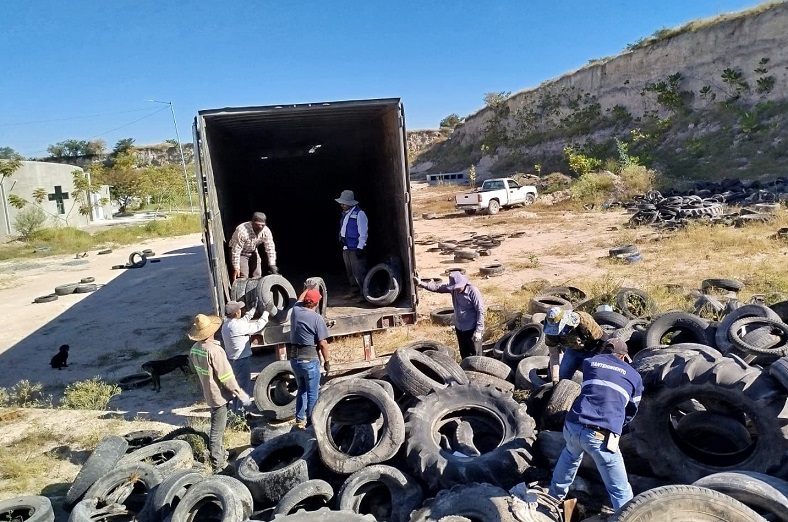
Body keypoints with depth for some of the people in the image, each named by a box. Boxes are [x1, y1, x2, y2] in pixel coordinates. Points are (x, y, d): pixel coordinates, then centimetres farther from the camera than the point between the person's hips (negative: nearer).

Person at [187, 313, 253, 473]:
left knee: (217, 427, 24)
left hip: (208, 393, 8)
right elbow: (227, 377, -23)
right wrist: (241, 394, -14)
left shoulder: (194, 349, -2)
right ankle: (217, 465, 13)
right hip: (218, 394, -8)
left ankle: (219, 456, 38)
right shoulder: (214, 350, -27)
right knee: (217, 430, 3)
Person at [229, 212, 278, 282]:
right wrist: (236, 268, -28)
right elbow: (236, 251, -30)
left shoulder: (266, 231, -20)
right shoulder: (242, 231, -35)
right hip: (241, 253, -5)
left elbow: (270, 249, -12)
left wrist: (272, 266, -17)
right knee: (243, 278, -14)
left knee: (257, 276, 4)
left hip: (253, 252, 5)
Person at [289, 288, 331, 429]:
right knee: (313, 393, 6)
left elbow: (300, 299, 26)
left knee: (301, 390, 21)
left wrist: (308, 289, 43)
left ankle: (300, 420, 28)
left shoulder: (296, 311, 1)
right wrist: (326, 361, -2)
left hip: (294, 358, 6)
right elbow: (323, 343, -14)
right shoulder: (317, 318, -14)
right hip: (309, 359, -6)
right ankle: (311, 422, 11)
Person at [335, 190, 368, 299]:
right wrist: (341, 239, 13)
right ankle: (354, 291, 26)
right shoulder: (345, 214, 14)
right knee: (350, 272, 15)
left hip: (356, 248, -8)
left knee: (358, 272, -9)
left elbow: (363, 232, -14)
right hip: (346, 248, 8)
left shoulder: (359, 214, -10)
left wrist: (360, 247, -16)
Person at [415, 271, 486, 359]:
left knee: (475, 355, 4)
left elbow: (481, 311, -20)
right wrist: (422, 284, -16)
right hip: (459, 327, 7)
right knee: (464, 353, 19)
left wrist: (478, 330, -21)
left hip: (472, 329, -6)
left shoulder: (473, 291, -22)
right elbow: (438, 287, -1)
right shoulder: (453, 289, -5)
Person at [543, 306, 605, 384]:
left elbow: (602, 340, -24)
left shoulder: (585, 322, -40)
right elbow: (554, 356, -18)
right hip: (573, 350, 4)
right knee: (562, 378, 5)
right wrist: (555, 381, -22)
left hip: (592, 350, -4)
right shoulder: (551, 332, -27)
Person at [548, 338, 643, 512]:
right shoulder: (634, 376, 17)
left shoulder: (590, 362, 19)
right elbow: (630, 412, 26)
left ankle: (556, 493, 52)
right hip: (601, 436, -3)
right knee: (620, 490, 11)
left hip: (572, 426, 4)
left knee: (570, 454, 36)